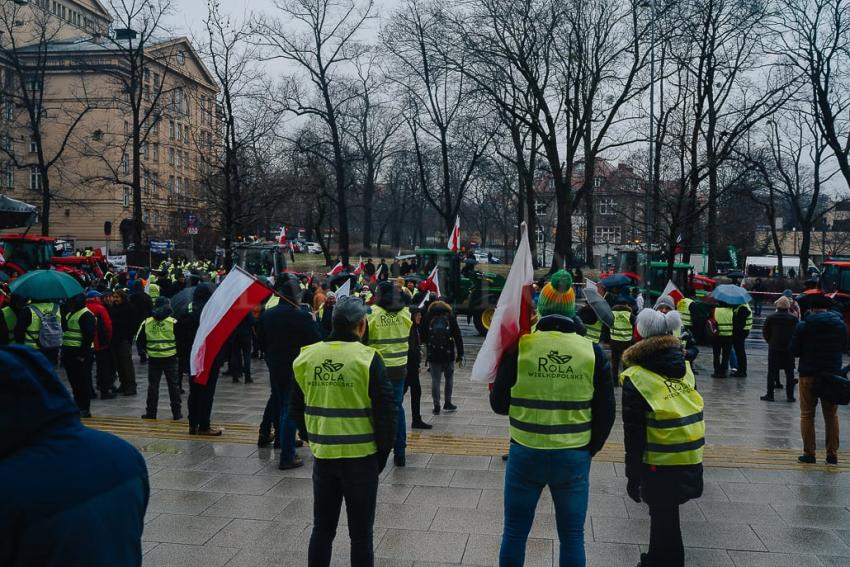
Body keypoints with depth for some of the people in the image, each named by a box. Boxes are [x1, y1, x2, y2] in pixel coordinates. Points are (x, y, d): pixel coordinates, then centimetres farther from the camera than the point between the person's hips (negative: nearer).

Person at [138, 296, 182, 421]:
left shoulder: (146, 322, -1)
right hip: (170, 358, -1)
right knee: (173, 385, 8)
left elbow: (139, 339, 4)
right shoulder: (172, 322, -8)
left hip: (153, 359, 1)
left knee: (153, 385, 9)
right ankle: (176, 413, 10)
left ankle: (151, 413, 12)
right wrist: (176, 351, 11)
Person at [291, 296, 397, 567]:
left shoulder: (306, 357, -1)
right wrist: (383, 452, 2)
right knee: (360, 533, 9)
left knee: (322, 529, 18)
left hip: (323, 456, 4)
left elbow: (297, 409, 9)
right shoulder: (368, 359, -13)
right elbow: (386, 411, -11)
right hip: (361, 457, -3)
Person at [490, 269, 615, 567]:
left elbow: (498, 404, -1)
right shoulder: (593, 351, -6)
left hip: (525, 454, -1)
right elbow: (606, 412, 1)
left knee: (515, 533, 14)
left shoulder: (520, 345, -10)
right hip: (574, 458, 1)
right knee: (572, 537, 15)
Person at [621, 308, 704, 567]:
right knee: (662, 513, 23)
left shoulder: (636, 378, -13)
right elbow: (692, 414, 11)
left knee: (664, 519, 8)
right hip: (692, 461, 6)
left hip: (661, 465, -6)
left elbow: (634, 433, -12)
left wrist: (633, 475, -5)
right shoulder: (685, 368, 5)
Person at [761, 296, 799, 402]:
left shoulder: (770, 318, -8)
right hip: (789, 349, 1)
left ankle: (770, 394, 6)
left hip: (774, 348, -1)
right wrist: (792, 344, 10)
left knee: (772, 371, 6)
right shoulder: (794, 319, -6)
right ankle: (790, 395, 10)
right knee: (789, 373, 8)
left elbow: (765, 333, -3)